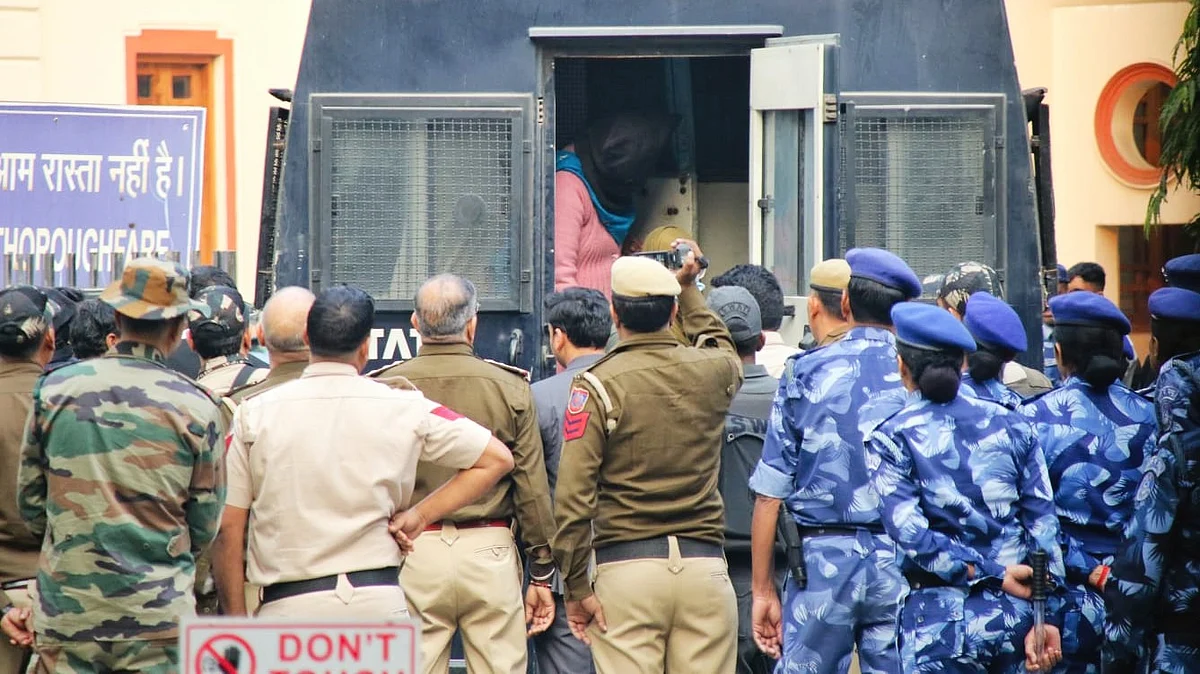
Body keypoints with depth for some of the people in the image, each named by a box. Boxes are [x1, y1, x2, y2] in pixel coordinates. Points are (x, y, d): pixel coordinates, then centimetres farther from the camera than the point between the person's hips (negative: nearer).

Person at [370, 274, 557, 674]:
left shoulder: (386, 387, -1)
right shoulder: (510, 388, 1)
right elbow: (533, 490, 3)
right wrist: (542, 576, 9)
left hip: (413, 552, 0)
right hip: (490, 551, 0)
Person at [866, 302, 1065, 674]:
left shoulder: (893, 438, -3)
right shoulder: (1010, 425, 7)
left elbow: (910, 533, -14)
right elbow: (1043, 524, 2)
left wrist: (989, 573, -10)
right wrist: (1048, 617, 0)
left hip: (942, 619, -4)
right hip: (1015, 613, 4)